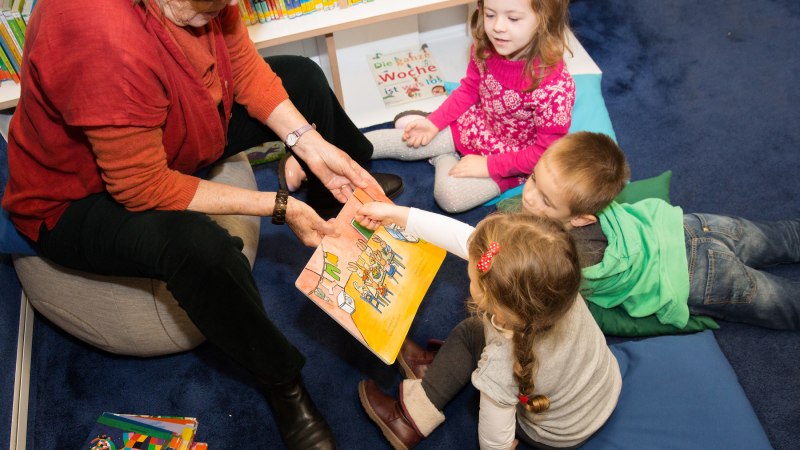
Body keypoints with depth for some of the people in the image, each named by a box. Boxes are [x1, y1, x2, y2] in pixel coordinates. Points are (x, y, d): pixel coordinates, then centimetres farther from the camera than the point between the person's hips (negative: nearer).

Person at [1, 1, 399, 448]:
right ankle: (282, 382, -11)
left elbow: (245, 69, -6)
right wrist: (280, 207, -30)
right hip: (78, 197, -8)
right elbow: (143, 188, -34)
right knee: (200, 247, -40)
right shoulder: (107, 41, -42)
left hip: (173, 135, 8)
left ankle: (348, 197, 32)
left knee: (302, 76, 7)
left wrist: (313, 147, -17)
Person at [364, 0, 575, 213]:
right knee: (407, 139, -1)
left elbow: (547, 152, -26)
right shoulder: (485, 48, -16)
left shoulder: (556, 85, -35)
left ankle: (444, 157, 7)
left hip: (510, 159, -5)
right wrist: (434, 122, -5)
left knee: (450, 195, -20)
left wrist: (489, 165, -23)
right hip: (474, 125, 5)